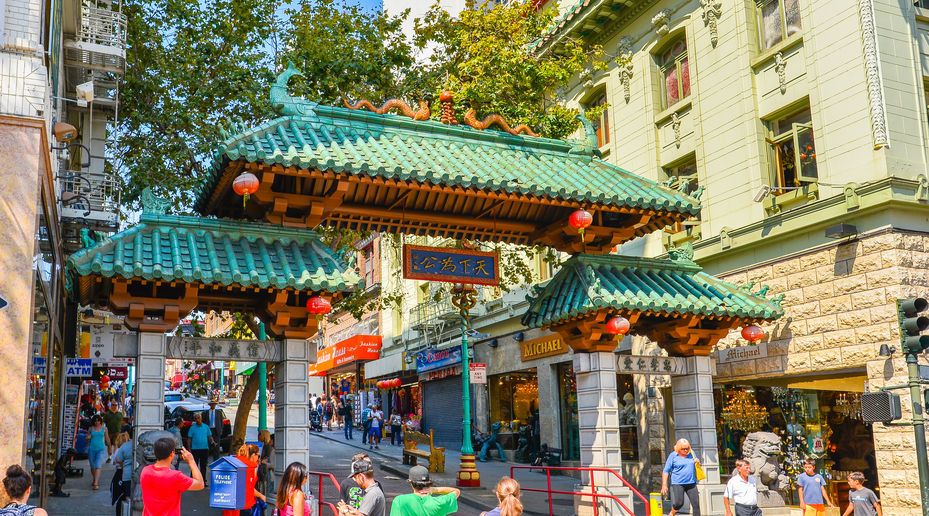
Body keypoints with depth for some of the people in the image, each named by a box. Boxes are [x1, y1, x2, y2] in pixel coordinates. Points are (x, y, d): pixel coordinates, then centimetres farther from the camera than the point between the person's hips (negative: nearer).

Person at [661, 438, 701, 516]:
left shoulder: (690, 455, 10)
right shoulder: (673, 456, -3)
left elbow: (693, 466, 27)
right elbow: (666, 471, -4)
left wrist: (697, 463, 2)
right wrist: (664, 485, -11)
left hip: (691, 483, 4)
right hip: (678, 484, -4)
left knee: (696, 504, -3)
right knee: (678, 503, -12)